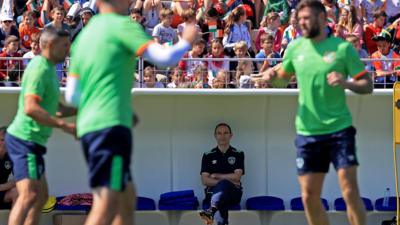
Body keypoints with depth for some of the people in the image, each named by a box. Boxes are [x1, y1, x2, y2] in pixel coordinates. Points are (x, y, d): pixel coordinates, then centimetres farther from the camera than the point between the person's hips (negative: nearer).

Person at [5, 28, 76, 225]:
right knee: (29, 195, -20)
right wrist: (64, 125, -29)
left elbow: (54, 109, 25)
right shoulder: (40, 69, -15)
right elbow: (30, 108, -28)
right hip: (26, 139, -11)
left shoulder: (48, 68, 17)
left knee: (41, 196, 14)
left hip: (33, 141, 11)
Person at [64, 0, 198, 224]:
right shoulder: (122, 25, -3)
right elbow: (165, 58, -12)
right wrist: (187, 41, 8)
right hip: (111, 126, -9)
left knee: (127, 200, 17)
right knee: (107, 206, -15)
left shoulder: (84, 36, 19)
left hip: (89, 127, 9)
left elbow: (72, 96, 18)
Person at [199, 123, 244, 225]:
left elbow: (236, 177, -3)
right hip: (213, 192, 2)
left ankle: (212, 210, -69)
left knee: (223, 184, -40)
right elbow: (205, 180, 2)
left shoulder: (238, 154, 10)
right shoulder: (208, 156, 13)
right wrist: (228, 179, -9)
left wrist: (216, 176, 1)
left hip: (233, 193, -2)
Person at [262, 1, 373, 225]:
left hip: (339, 128, -4)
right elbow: (283, 78, 21)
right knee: (309, 196, 3)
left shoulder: (343, 47, -5)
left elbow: (368, 85, -5)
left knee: (350, 192, -11)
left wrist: (346, 83, -25)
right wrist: (273, 76, -2)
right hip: (308, 131, 4)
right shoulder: (295, 47, 6)